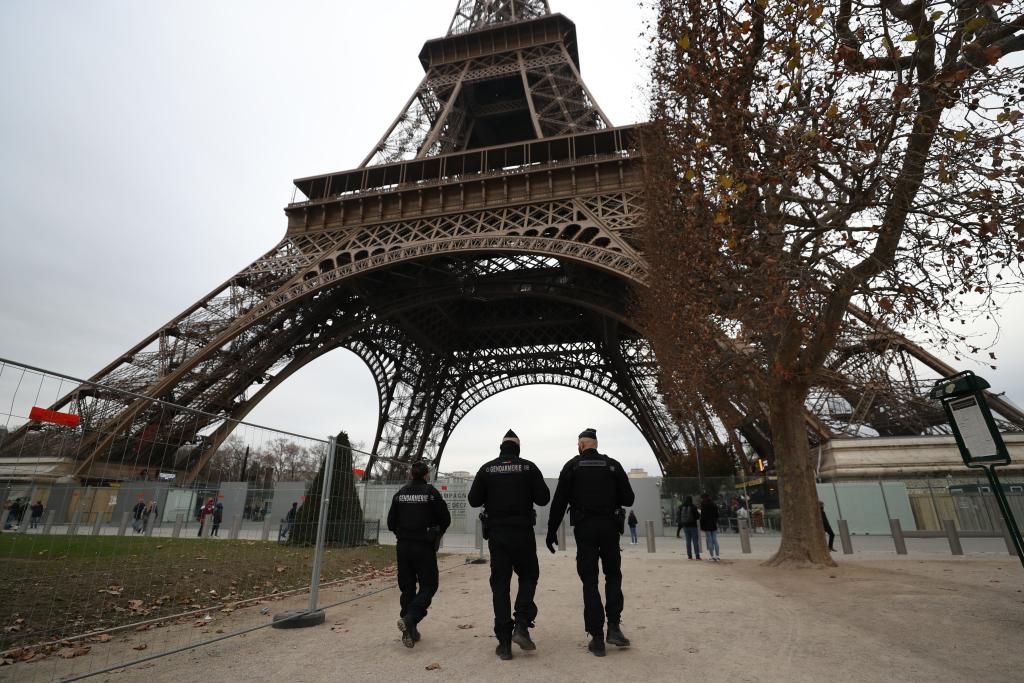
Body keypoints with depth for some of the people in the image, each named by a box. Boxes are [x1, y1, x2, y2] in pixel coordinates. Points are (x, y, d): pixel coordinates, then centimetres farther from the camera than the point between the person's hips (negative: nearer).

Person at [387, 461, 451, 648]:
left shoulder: (400, 493, 2)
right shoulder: (431, 492, -9)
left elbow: (391, 522, 5)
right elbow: (445, 519, -5)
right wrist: (436, 534, 14)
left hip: (403, 547, 4)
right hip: (425, 547, -4)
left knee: (407, 587, 14)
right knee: (428, 585, 7)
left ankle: (409, 632, 17)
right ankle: (410, 619, -13)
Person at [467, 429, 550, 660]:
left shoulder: (487, 469, 0)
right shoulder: (528, 467, -4)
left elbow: (473, 500, 1)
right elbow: (544, 498, -4)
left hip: (497, 534, 1)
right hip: (523, 533, -1)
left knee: (500, 584, 8)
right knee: (528, 576, 17)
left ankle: (504, 642, 9)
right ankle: (521, 626, 2)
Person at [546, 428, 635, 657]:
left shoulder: (572, 466, 0)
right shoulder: (613, 465, 3)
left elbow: (558, 502, -3)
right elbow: (628, 499, 3)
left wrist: (551, 532, 3)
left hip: (584, 528, -1)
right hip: (610, 526, 1)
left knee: (590, 582, 7)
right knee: (613, 575, 19)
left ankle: (597, 638, 7)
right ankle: (613, 626, 8)